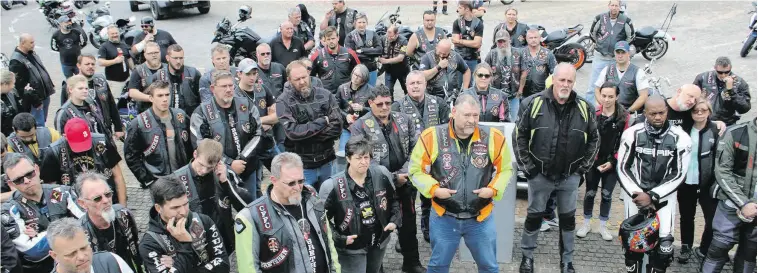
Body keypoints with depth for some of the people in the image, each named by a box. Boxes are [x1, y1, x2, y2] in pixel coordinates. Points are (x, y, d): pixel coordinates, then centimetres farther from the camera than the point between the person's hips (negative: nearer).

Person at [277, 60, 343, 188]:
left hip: (326, 162, 4)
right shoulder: (283, 102, -9)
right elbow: (292, 132, -21)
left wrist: (306, 134, -15)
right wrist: (323, 121, -15)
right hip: (301, 166, -3)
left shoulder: (325, 95, -1)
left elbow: (337, 128, -9)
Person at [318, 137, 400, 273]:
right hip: (351, 248, -4)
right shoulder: (333, 186, -23)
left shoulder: (382, 174, -10)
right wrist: (339, 239, -21)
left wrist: (395, 220, -4)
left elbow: (394, 199, 9)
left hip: (379, 242, 5)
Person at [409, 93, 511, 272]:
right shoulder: (432, 137, -12)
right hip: (444, 217, -1)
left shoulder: (493, 137, -8)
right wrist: (434, 189, -16)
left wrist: (493, 189, -12)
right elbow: (416, 170, -2)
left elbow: (505, 169, 5)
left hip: (481, 218, 1)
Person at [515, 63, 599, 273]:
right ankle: (527, 256, 29)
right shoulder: (533, 103, -11)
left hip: (570, 176, 2)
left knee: (567, 219, 13)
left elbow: (594, 139, 8)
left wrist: (584, 167, 3)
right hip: (540, 174, -2)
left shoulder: (585, 108, -3)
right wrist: (527, 166, -7)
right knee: (534, 217, 11)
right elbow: (519, 136, -5)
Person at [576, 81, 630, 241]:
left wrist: (613, 161, -9)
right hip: (592, 162, 0)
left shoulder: (624, 117, -7)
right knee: (590, 192, 9)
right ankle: (587, 223, 26)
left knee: (607, 194, 9)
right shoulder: (593, 113, -5)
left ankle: (603, 226, 25)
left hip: (612, 163, 0)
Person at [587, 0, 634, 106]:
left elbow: (631, 37, 9)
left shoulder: (626, 21, -7)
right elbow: (592, 33, 11)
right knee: (593, 83, 2)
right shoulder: (600, 18, -5)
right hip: (600, 57, 0)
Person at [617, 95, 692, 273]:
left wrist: (652, 196, -13)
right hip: (636, 191, 0)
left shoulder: (680, 138, -7)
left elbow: (678, 175, -6)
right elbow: (623, 168, -3)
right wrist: (637, 193, -14)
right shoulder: (632, 134, -6)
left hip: (664, 194, 0)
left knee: (665, 242, -9)